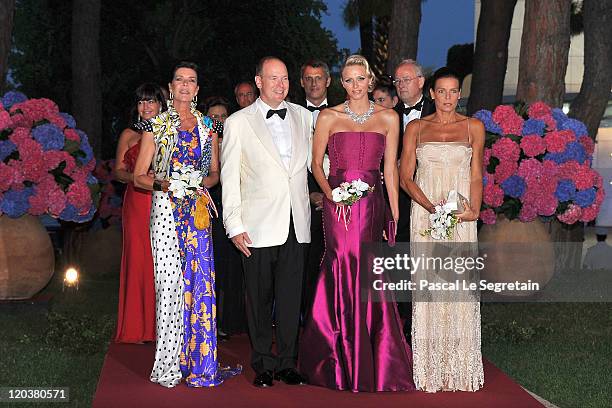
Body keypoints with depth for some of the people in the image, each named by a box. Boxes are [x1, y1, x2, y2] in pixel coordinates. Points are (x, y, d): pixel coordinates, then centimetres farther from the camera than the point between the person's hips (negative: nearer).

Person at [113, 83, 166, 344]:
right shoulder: (129, 135, 11)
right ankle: (137, 327, 6)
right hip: (137, 204, 0)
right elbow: (118, 171, 9)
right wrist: (137, 177, -10)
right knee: (138, 259, -2)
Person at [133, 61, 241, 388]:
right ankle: (169, 364, 1)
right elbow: (139, 177, 3)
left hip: (198, 210, 3)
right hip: (166, 209, -3)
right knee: (170, 282, -8)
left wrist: (203, 182, -4)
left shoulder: (207, 125, 14)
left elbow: (215, 172, 18)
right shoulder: (156, 125, 5)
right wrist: (162, 184, -16)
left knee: (198, 280, -1)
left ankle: (197, 359, 10)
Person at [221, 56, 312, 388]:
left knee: (290, 298, 7)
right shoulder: (238, 122, 1)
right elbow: (229, 177, 0)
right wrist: (234, 224, -6)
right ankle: (264, 365, 18)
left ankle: (287, 362, 19)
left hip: (295, 224, 3)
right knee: (259, 298, 5)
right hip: (258, 225, -3)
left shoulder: (302, 116, 11)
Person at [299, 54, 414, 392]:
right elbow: (316, 163, 6)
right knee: (344, 269, -6)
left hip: (372, 202, 1)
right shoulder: (328, 117, 5)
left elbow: (390, 168, 8)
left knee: (368, 274, -1)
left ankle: (373, 361, 13)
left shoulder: (388, 118, 9)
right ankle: (346, 364, 7)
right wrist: (330, 193, -10)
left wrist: (395, 214, 4)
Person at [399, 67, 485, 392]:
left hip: (461, 216, 0)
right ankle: (430, 368, 6)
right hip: (424, 214, 0)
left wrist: (474, 210, -10)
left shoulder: (473, 127, 8)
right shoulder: (416, 128, 7)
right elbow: (405, 176, 3)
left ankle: (460, 368, 7)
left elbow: (476, 175, 8)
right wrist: (432, 207, -12)